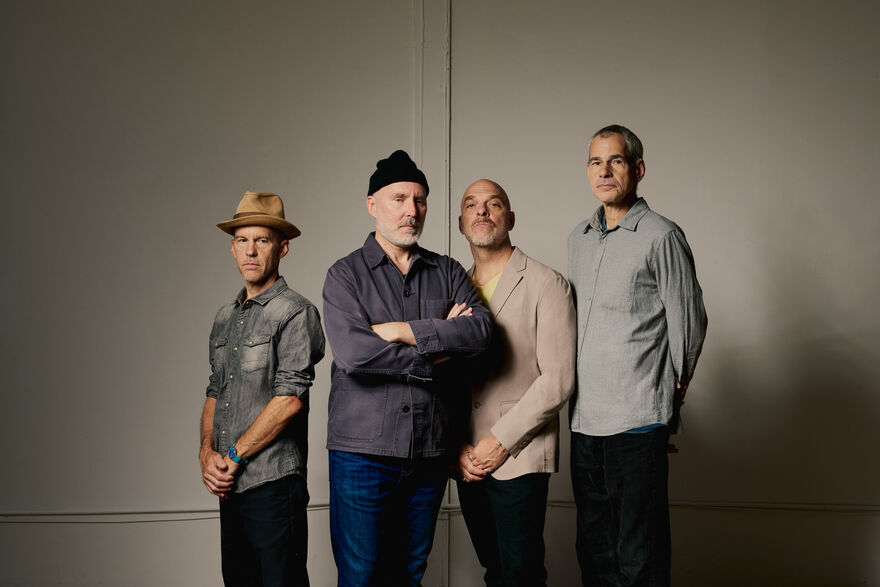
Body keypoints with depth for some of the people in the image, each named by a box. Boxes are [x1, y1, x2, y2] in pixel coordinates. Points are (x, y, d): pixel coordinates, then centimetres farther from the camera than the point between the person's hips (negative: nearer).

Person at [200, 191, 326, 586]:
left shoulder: (296, 312, -9)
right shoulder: (225, 318, 15)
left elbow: (290, 398, -17)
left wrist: (233, 456, -12)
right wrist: (207, 453, 1)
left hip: (273, 484, -7)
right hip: (229, 486, 7)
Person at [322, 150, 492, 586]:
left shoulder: (448, 272, 11)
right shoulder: (346, 275, 0)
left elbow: (481, 329, -8)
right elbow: (353, 353, -17)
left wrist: (403, 330, -14)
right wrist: (441, 340, -10)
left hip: (430, 452, 3)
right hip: (363, 451, -3)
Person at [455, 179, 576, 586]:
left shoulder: (547, 285, -4)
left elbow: (557, 381, -11)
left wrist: (500, 441, -12)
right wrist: (457, 446, 0)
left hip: (519, 459, -5)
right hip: (468, 461, 5)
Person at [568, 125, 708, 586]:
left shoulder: (661, 237, -6)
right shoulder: (578, 238, 14)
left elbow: (689, 322, -1)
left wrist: (672, 389, 7)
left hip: (636, 420, -6)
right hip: (585, 418, 7)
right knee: (593, 546, 14)